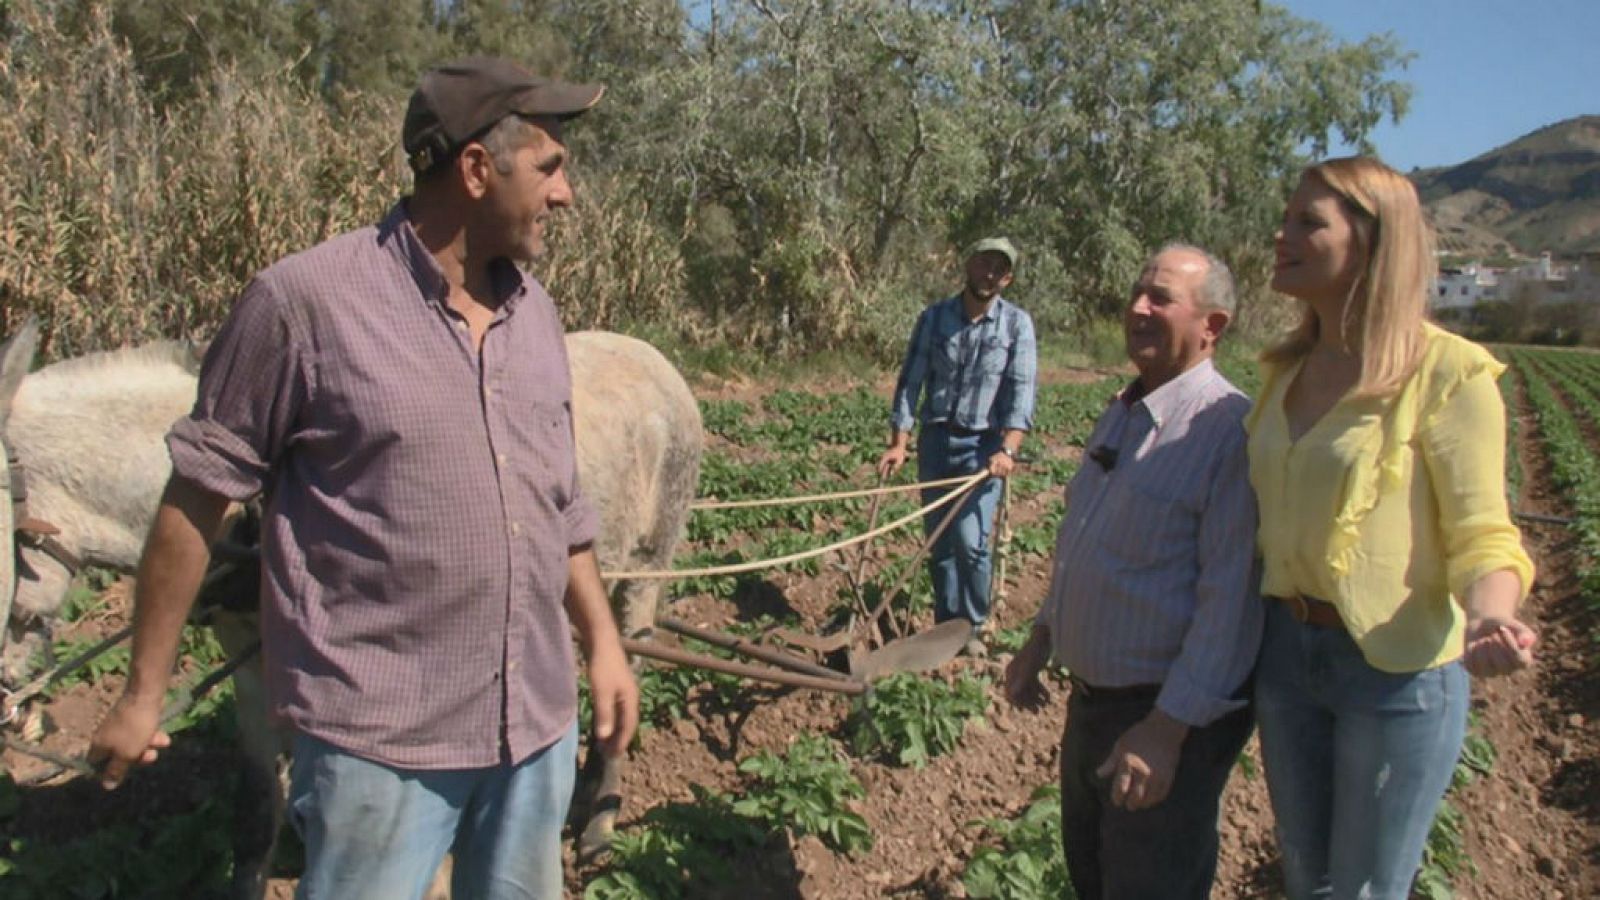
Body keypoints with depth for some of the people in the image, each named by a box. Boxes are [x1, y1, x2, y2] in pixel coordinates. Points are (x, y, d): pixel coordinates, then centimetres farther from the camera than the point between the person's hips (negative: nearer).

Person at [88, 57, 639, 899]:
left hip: (539, 723, 6)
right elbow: (196, 497, -7)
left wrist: (602, 640, 13)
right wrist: (143, 693, -1)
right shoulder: (304, 300, -14)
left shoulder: (532, 311, 4)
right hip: (379, 736, -6)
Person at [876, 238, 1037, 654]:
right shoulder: (934, 317, 3)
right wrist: (899, 442, -6)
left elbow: (1021, 390, -11)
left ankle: (971, 626, 10)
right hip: (936, 440, 3)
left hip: (983, 445, -3)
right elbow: (910, 381, 2)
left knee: (970, 540, -10)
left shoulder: (1017, 323, -3)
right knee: (938, 542, 9)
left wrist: (1007, 449, -23)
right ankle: (946, 624, 23)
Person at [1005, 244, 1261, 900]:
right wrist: (1041, 639, 17)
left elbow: (1230, 598, -25)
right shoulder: (1120, 414, 8)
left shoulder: (1229, 428, -21)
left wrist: (1167, 729, -26)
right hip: (1093, 696, 8)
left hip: (1172, 712, -8)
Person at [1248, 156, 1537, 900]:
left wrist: (1490, 616, -35)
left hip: (1399, 665, -5)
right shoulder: (1288, 369, 4)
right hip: (1285, 649, 6)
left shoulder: (1447, 373, -15)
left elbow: (1483, 536, -15)